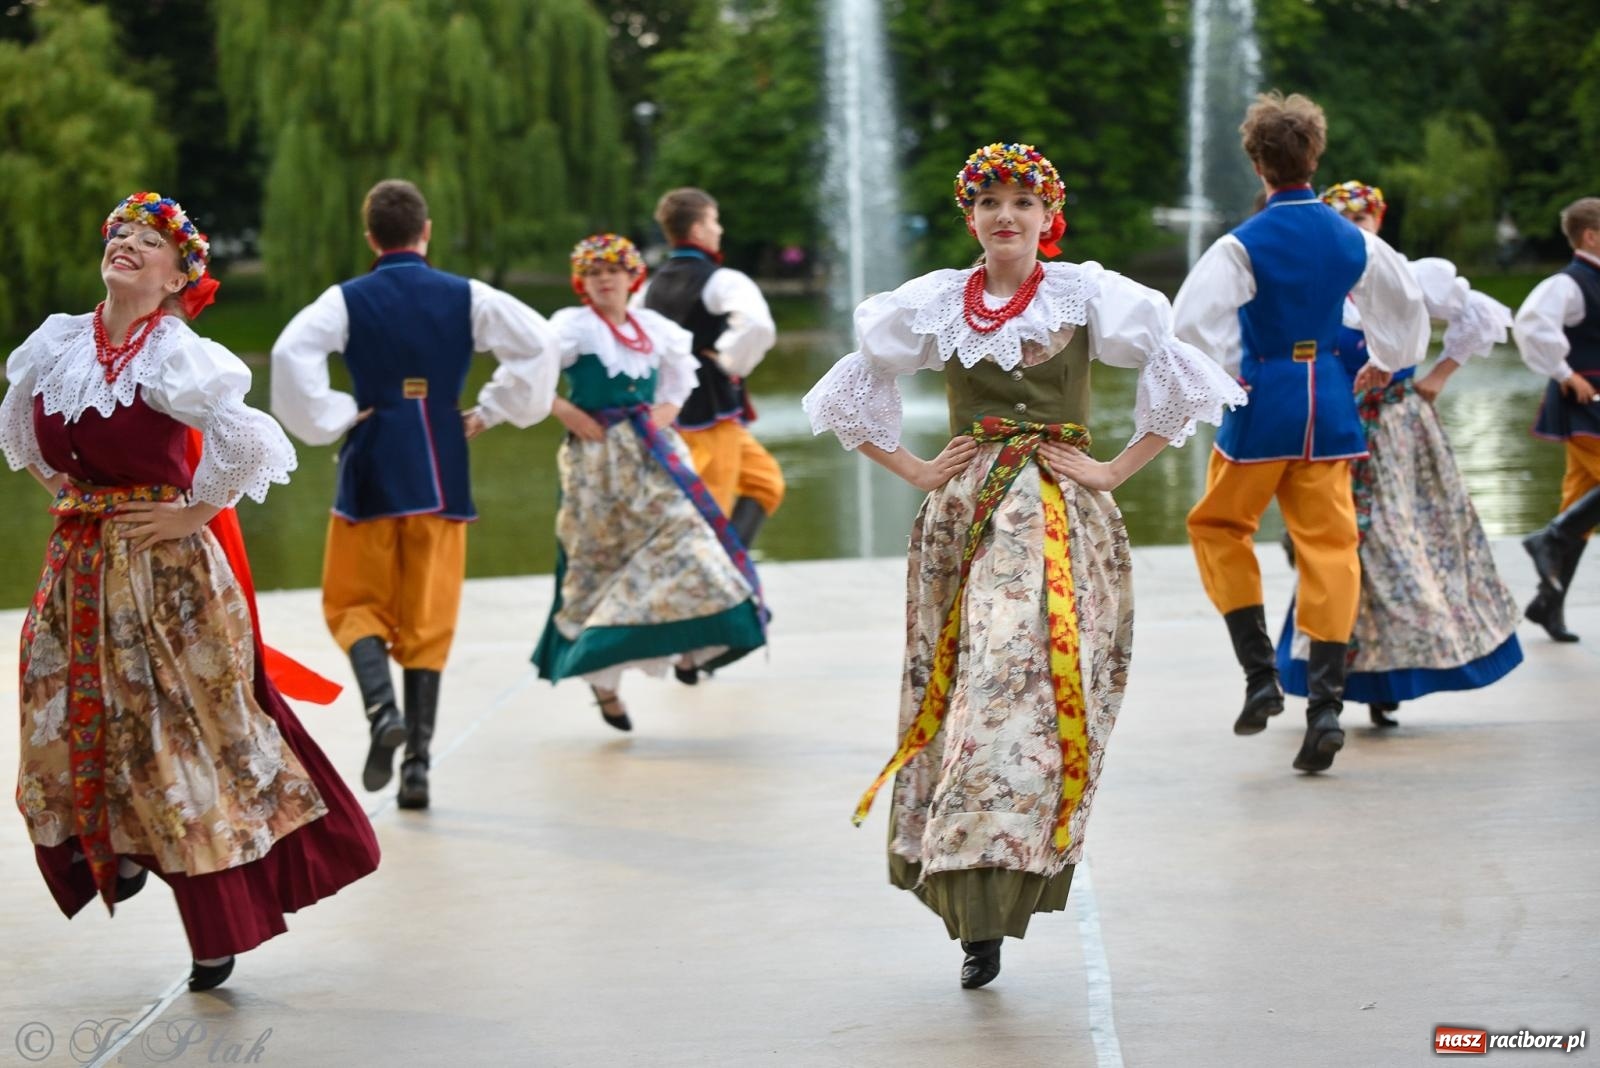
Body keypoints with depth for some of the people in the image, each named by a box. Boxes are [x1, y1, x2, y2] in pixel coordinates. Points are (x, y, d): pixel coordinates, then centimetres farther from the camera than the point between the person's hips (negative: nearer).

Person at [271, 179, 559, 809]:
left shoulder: (348, 300, -2)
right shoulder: (467, 297, 1)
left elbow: (290, 355, -17)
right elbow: (539, 345, -6)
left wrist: (330, 419, -5)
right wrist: (491, 412, 4)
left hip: (372, 471, -1)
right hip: (441, 473, 1)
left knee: (355, 603, 13)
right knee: (429, 621, 8)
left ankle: (381, 707, -15)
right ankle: (417, 763, 4)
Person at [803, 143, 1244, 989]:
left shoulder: (1085, 295, 2)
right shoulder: (934, 305, 9)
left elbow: (1179, 378, 4)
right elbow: (853, 390, 20)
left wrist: (1115, 470, -1)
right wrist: (914, 470, 9)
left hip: (1061, 521, -3)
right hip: (964, 519, 3)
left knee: (1024, 683, -14)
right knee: (957, 691, 0)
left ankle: (987, 910, -16)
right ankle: (978, 916, 8)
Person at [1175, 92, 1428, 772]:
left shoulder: (1244, 245, -11)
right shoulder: (1353, 240, 4)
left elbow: (1192, 320, -20)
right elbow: (1408, 305, 14)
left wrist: (1227, 378, -6)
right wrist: (1380, 368, 25)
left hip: (1263, 402, -4)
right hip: (1330, 403, 4)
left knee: (1220, 526, 16)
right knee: (1329, 544, 5)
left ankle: (1260, 674, 6)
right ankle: (1326, 706, -3)